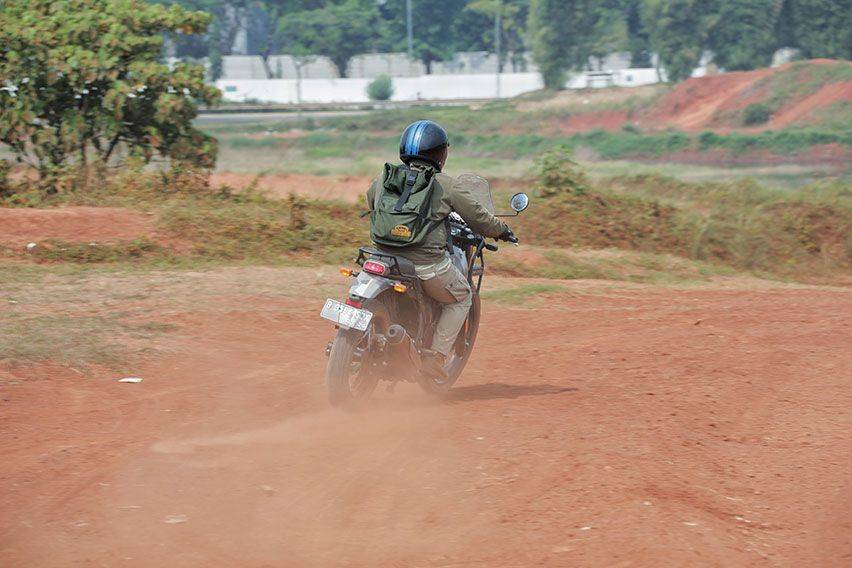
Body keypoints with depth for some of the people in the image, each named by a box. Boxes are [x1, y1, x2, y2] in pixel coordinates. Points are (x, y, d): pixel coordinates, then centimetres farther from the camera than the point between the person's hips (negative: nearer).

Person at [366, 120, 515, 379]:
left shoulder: (383, 179, 7)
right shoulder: (449, 186, -4)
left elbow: (370, 202, 27)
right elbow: (479, 219, 5)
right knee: (461, 298, 22)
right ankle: (434, 356, 13)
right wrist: (502, 230, 25)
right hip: (427, 265, -4)